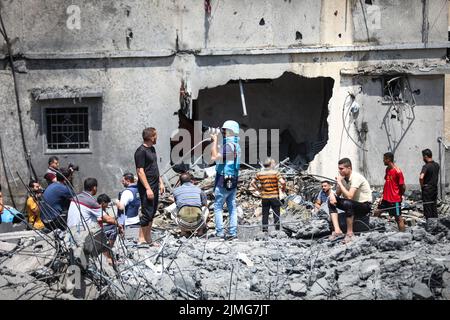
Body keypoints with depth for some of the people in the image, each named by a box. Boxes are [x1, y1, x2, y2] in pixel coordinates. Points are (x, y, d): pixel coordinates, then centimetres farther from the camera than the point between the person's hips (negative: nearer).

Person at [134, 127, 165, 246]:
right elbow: (140, 171, -18)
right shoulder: (141, 151, -15)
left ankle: (148, 239, 18)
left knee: (152, 213, 12)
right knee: (147, 213, -8)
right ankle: (142, 239, -2)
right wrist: (148, 188, -21)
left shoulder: (152, 149, 14)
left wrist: (160, 182, 19)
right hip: (146, 187, -9)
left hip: (154, 186, 9)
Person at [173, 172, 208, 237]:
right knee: (205, 209, 33)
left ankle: (184, 231, 15)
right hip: (197, 223, 0)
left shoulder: (176, 190, 17)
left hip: (183, 224, 0)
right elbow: (204, 204, 34)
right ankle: (200, 230, 17)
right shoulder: (198, 189, 19)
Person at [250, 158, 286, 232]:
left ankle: (265, 230, 9)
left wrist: (258, 189, 11)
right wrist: (283, 188, -1)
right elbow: (282, 182, -20)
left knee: (265, 215, 9)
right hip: (274, 197, -3)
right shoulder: (275, 172, -10)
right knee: (276, 215, 7)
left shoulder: (259, 174, 1)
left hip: (264, 197, 3)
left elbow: (252, 183, 2)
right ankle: (277, 230, 8)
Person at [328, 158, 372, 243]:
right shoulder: (343, 177, -1)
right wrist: (332, 194, -18)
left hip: (365, 205, -9)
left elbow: (349, 196, -33)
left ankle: (350, 233, -21)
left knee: (347, 203, -37)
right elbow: (338, 194, 6)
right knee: (331, 201, -6)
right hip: (352, 203, 9)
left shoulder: (356, 178, -24)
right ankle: (337, 230, -17)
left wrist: (339, 183, -26)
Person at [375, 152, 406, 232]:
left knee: (398, 218, 0)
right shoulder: (387, 169, 7)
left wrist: (400, 195, -1)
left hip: (395, 200, -9)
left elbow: (403, 186, -15)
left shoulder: (397, 171, -18)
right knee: (377, 213, 11)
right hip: (386, 198, 9)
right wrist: (383, 193, 10)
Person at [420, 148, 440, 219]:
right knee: (434, 207, 13)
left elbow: (421, 177, -32)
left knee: (427, 208, 0)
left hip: (427, 189, -7)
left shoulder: (426, 166, -19)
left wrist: (422, 185, -16)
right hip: (435, 188, 7)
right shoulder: (437, 165, 6)